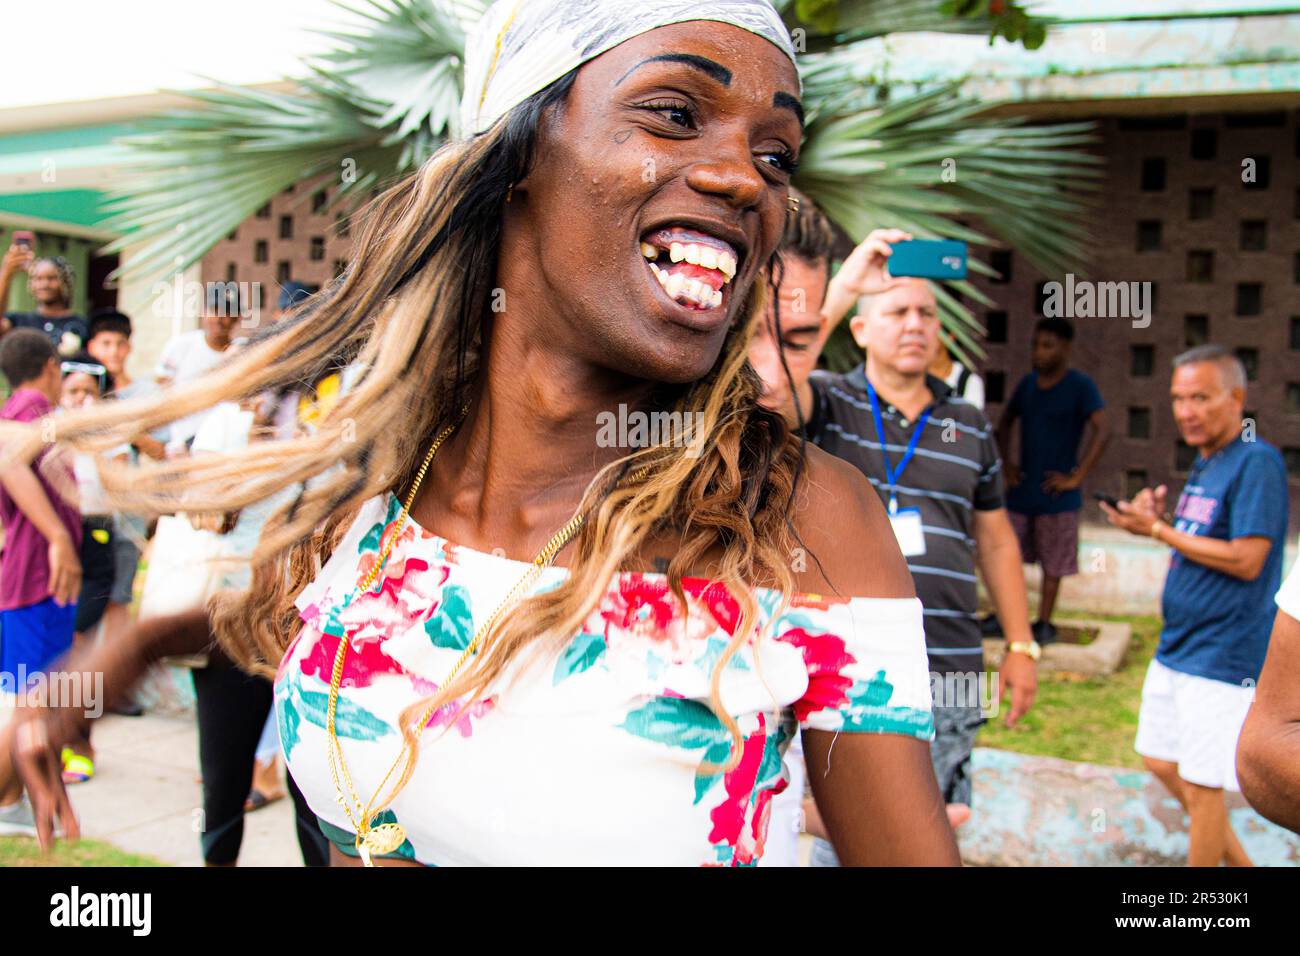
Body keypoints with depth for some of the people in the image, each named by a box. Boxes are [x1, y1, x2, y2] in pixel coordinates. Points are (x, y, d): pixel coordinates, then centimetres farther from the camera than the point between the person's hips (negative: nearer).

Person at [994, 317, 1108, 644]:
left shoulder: (1080, 386, -8)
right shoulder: (1028, 383, 9)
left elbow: (1102, 430, -18)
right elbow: (1005, 423, 21)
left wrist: (1077, 477, -19)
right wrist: (1006, 465, 10)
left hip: (1056, 496, -5)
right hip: (1021, 491, 5)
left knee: (1053, 564, 5)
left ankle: (1044, 624, 15)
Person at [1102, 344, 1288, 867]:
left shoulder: (1257, 462, -17)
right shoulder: (1203, 463, 11)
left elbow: (1246, 561, -23)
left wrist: (1157, 530, -17)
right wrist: (1159, 516, 0)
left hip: (1223, 657, -9)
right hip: (1176, 647, 9)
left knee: (1201, 786, 1)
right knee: (1162, 763, 18)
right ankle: (1237, 860, 35)